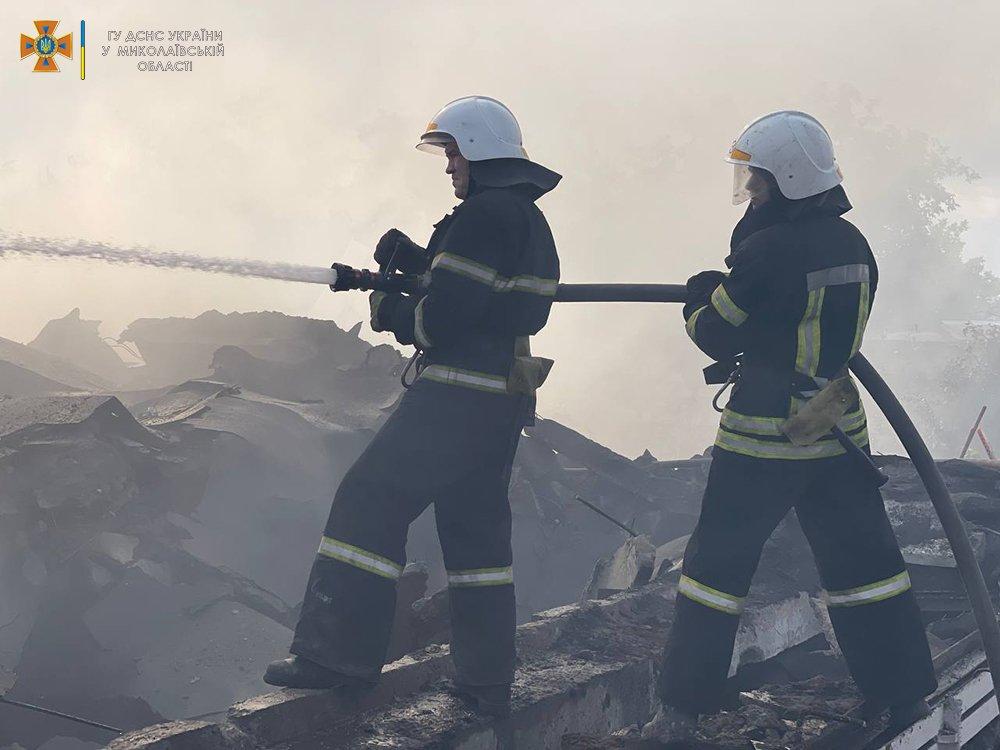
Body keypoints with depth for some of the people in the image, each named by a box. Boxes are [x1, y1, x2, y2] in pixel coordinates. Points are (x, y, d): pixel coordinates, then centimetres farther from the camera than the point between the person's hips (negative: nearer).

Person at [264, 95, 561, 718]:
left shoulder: (485, 215, -14)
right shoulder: (532, 221, 18)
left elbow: (442, 320, -20)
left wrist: (389, 310, 0)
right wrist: (417, 260, 9)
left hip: (457, 397, -10)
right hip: (506, 402, 10)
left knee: (370, 503, -5)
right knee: (477, 527, 15)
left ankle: (339, 655, -4)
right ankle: (488, 682, 18)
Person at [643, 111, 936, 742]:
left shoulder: (767, 248, -19)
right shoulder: (853, 243, 3)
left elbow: (715, 333, -10)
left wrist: (701, 293, 10)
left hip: (762, 435, -6)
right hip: (839, 430, 6)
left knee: (718, 563, 5)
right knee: (863, 562, 15)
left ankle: (683, 710, 11)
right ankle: (908, 700, 22)